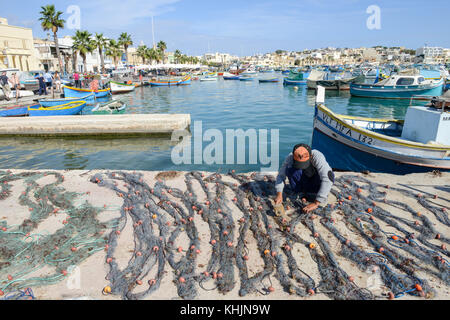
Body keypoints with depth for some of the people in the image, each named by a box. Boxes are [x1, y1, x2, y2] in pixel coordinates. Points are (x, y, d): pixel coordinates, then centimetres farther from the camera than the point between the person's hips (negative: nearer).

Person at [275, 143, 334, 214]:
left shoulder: (317, 156, -37)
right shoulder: (291, 157, -27)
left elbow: (327, 179, -45)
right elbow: (281, 175, -21)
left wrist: (316, 203, -48)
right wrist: (279, 194, -35)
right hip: (304, 182, 2)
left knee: (329, 175, -35)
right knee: (290, 168, -28)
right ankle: (302, 194, -7)